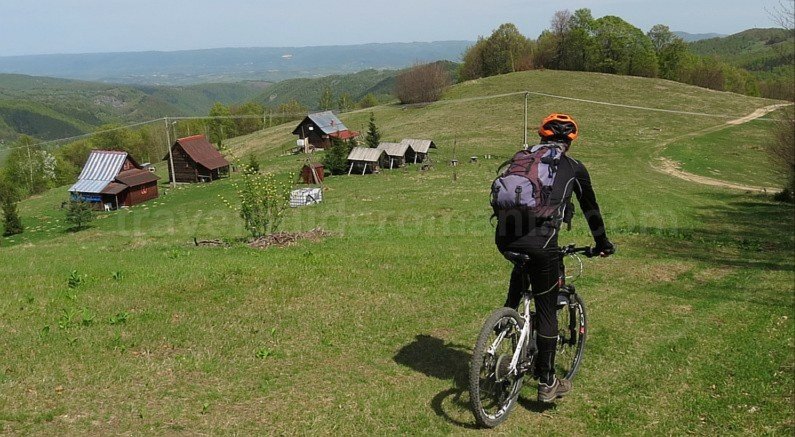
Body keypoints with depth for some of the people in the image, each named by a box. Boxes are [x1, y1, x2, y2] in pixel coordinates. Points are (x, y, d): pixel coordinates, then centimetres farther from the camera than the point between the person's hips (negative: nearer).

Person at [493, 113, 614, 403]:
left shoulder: (520, 158, 21)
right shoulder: (573, 168, 13)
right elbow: (590, 208, 24)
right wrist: (603, 244, 38)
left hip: (505, 237, 4)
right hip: (540, 243, -4)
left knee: (521, 269, 40)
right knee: (547, 312, 10)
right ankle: (547, 383, 18)